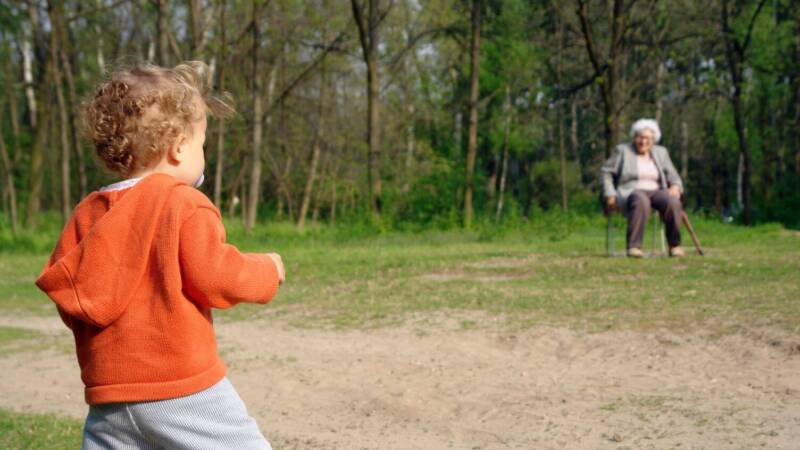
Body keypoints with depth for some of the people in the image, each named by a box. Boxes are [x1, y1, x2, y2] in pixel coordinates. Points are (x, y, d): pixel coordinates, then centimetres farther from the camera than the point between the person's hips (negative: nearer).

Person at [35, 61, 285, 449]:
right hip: (183, 389, -6)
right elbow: (216, 276, -14)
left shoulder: (86, 214, 9)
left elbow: (59, 285, 9)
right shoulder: (184, 205, -9)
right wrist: (267, 270, 4)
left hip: (109, 395, 6)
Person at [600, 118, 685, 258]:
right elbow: (606, 172, 7)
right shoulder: (623, 150, 7)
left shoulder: (661, 153, 15)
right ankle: (633, 247, -42)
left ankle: (674, 246, -23)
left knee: (672, 201, -31)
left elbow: (672, 176, 12)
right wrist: (610, 194, -7)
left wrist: (675, 186, -12)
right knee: (641, 201, -40)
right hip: (630, 192, -3)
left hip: (656, 192, 3)